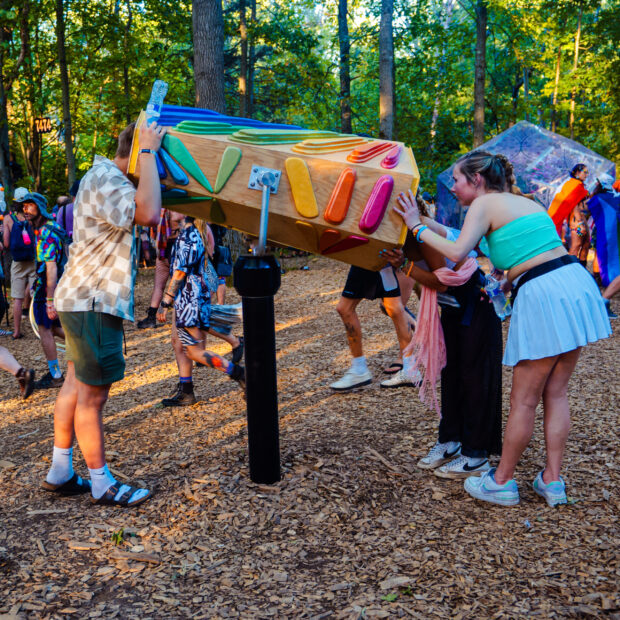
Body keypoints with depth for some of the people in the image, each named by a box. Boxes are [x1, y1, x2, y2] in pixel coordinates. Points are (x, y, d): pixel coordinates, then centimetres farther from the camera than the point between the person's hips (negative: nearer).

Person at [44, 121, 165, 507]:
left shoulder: (105, 176, 15)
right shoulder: (105, 181, -19)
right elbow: (148, 213, -35)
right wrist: (149, 152, -26)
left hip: (85, 300, 11)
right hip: (93, 304, -11)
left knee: (76, 386, 16)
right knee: (92, 397, -1)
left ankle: (60, 473, 27)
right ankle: (102, 485, 11)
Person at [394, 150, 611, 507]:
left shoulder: (484, 204, -2)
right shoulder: (526, 202, 21)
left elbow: (457, 252, -14)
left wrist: (418, 227, -4)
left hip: (543, 297, -8)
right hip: (577, 282, 8)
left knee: (524, 401, 4)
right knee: (556, 394, 15)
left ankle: (502, 482, 18)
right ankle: (552, 482, 22)